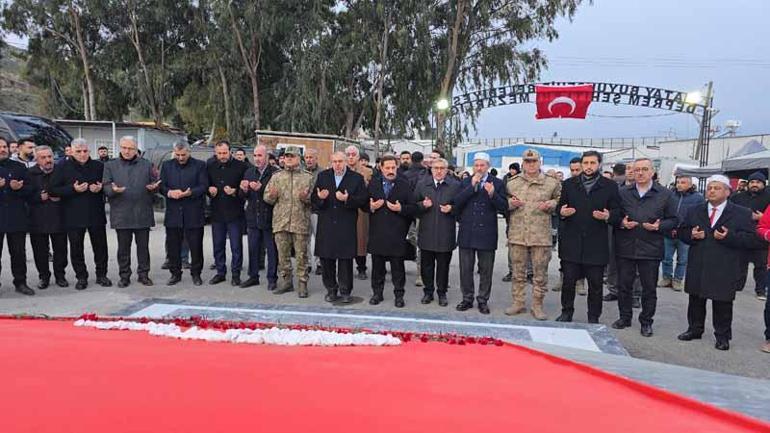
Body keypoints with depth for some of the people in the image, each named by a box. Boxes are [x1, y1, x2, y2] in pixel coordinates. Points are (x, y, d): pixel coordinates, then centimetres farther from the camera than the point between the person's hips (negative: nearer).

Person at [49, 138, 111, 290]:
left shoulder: (98, 166, 6)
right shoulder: (63, 167, 0)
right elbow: (54, 190, -4)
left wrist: (100, 188, -9)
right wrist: (73, 189, -17)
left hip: (96, 214, 1)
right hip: (73, 216, -1)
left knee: (100, 246, 7)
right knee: (76, 248, 5)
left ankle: (101, 275, 20)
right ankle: (81, 277, 17)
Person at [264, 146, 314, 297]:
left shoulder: (307, 177, 5)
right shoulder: (276, 177, 11)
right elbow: (266, 197, 9)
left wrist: (306, 198, -18)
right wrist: (271, 196, -13)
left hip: (300, 223, -2)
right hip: (280, 222, 3)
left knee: (301, 255, 1)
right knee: (283, 254, 9)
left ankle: (302, 283, 10)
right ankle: (286, 281, 22)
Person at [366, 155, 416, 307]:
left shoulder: (405, 185, 2)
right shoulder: (373, 184, 9)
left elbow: (413, 207, 0)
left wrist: (401, 209, -17)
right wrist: (371, 207, -9)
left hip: (397, 233, -2)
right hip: (377, 232, 2)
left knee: (397, 266, 4)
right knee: (377, 265, 11)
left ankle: (399, 294, 14)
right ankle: (377, 292, 23)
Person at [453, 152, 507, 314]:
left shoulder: (497, 183, 1)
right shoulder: (466, 183, 7)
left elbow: (503, 208, -5)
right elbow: (457, 203, -7)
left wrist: (492, 194, -21)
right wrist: (472, 186, -13)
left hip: (486, 233, -2)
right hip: (467, 233, 2)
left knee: (486, 270, 7)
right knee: (465, 269, 9)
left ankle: (483, 300, 20)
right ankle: (467, 298, 22)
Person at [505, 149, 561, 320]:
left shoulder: (552, 182, 3)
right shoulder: (512, 183, 8)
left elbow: (560, 200, 13)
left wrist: (550, 204, -7)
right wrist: (510, 203, -5)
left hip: (541, 235, -1)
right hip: (517, 234, 2)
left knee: (540, 273, 4)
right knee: (518, 271, 10)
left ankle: (537, 305, 16)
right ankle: (518, 302, 22)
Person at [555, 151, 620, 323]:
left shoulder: (610, 186, 4)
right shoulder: (569, 184, 9)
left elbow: (617, 212, 3)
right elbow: (560, 207, 13)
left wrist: (608, 216, -19)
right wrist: (562, 212, -9)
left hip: (596, 243, -1)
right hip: (571, 243, 1)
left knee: (595, 284, 6)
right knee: (568, 281, 7)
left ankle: (594, 317, 19)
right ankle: (566, 312, 23)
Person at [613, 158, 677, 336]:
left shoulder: (664, 194, 2)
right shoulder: (623, 193, 6)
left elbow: (673, 220, 5)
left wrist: (659, 226, -13)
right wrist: (621, 223, -10)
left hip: (651, 249, -1)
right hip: (625, 247, 2)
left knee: (649, 288, 6)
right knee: (624, 285, 10)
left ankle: (646, 321, 20)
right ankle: (625, 317, 25)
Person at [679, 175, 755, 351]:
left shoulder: (742, 213, 0)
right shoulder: (694, 211, 10)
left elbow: (749, 238, -6)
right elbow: (682, 232, 11)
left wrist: (729, 236, -21)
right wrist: (691, 235, -10)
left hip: (724, 269, -3)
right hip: (697, 266, 3)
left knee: (722, 302, 3)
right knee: (696, 300, 13)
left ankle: (722, 336, 16)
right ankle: (695, 329, 27)